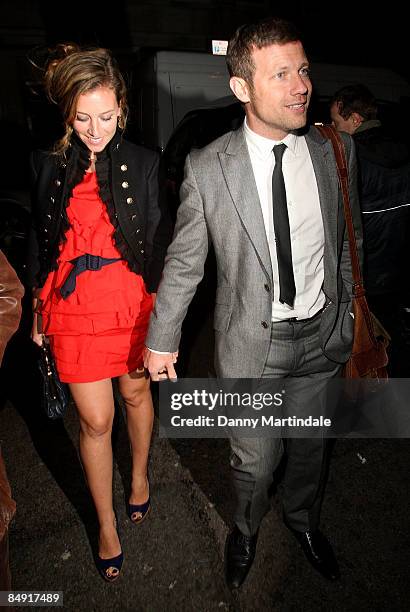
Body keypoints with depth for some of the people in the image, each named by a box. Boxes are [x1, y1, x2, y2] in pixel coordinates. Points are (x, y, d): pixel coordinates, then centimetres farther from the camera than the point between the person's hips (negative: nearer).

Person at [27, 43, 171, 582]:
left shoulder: (143, 163, -4)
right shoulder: (47, 163, -1)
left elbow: (160, 242, 0)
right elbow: (39, 240, 7)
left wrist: (164, 312, 0)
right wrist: (38, 310, 11)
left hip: (133, 298, 1)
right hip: (73, 303, 0)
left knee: (137, 392, 18)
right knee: (96, 419, 4)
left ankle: (140, 475, 48)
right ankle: (107, 525, 28)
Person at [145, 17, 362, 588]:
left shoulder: (335, 151, -4)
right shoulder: (207, 168, -14)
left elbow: (348, 246, 6)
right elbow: (183, 262, -6)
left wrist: (349, 321, 11)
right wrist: (162, 339, 0)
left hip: (322, 334, 3)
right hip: (251, 343, -3)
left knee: (311, 445, 23)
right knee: (255, 460, 14)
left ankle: (303, 518, 56)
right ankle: (246, 529, 49)